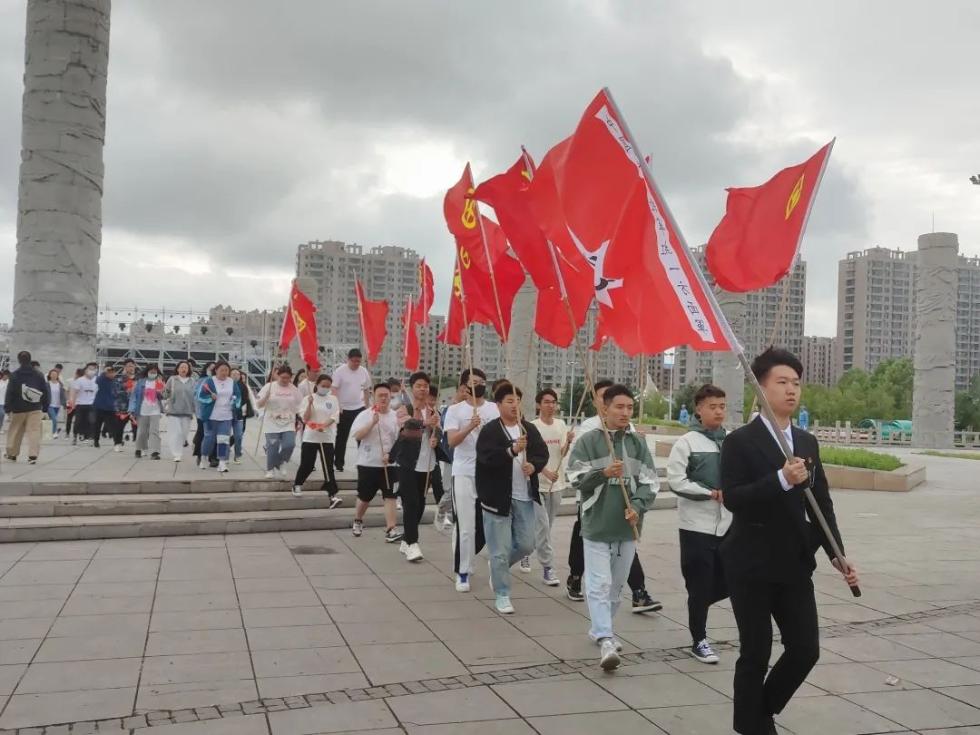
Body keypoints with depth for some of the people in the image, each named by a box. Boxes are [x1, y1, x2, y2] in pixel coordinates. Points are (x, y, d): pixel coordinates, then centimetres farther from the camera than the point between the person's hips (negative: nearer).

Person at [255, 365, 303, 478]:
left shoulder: (294, 389, 5)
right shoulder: (269, 387, -4)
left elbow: (300, 406, 11)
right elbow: (259, 404, -4)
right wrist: (266, 397, -23)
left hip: (288, 425, 2)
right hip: (272, 425, -2)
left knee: (289, 445, -13)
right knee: (272, 448, 0)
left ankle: (280, 463, 13)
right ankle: (270, 470, 21)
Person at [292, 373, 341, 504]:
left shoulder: (333, 399, 4)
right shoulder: (308, 399, 0)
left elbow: (334, 417, -5)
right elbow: (305, 419, -7)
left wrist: (324, 425, -23)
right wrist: (310, 404, -19)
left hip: (327, 438, 1)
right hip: (310, 437, -1)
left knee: (328, 466, -6)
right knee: (307, 464, 7)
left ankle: (333, 494, -9)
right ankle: (297, 485, 33)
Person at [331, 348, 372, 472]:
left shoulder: (364, 371, 4)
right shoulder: (340, 371, -10)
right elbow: (334, 389, -12)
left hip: (359, 408, 3)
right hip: (343, 409, -3)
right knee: (341, 437, 6)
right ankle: (338, 463, 16)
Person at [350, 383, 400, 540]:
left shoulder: (396, 417, 1)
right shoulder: (365, 415, -5)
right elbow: (357, 435, -15)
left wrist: (390, 455, -11)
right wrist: (372, 423, -23)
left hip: (389, 464, 1)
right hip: (368, 463, -1)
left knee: (389, 496, -6)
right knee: (365, 496, 12)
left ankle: (391, 530, -7)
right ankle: (357, 521, 38)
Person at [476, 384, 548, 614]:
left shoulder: (530, 429, 8)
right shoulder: (489, 431, -9)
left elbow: (543, 453, 7)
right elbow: (486, 457, -22)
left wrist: (534, 465, -15)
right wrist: (512, 450, -35)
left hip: (525, 497, 5)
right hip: (498, 498, -5)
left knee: (526, 545, 10)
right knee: (500, 550, 1)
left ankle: (498, 568, 37)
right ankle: (502, 595, 15)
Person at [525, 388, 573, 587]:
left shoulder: (561, 425, 6)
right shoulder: (533, 427, -9)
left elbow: (562, 454, 5)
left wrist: (568, 441, -14)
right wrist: (546, 472, -22)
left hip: (556, 483, 6)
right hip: (538, 483, -6)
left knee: (545, 525, 15)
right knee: (543, 525, -8)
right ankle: (547, 568, -3)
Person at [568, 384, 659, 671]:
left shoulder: (638, 442, 3)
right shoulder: (588, 440, -6)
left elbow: (650, 481, 1)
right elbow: (576, 478, -9)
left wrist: (638, 507, -16)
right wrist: (604, 473, -25)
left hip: (627, 526, 4)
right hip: (597, 526, -4)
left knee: (616, 585, 16)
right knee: (599, 585, -9)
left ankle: (599, 629, 34)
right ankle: (606, 641, -10)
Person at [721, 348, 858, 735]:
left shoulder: (808, 443, 10)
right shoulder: (740, 441, -8)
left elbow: (821, 504, 12)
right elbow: (732, 499, -19)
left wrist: (837, 554, 3)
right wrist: (781, 480, -29)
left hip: (794, 564, 6)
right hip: (751, 564, -6)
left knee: (805, 649, 6)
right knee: (756, 653, 3)